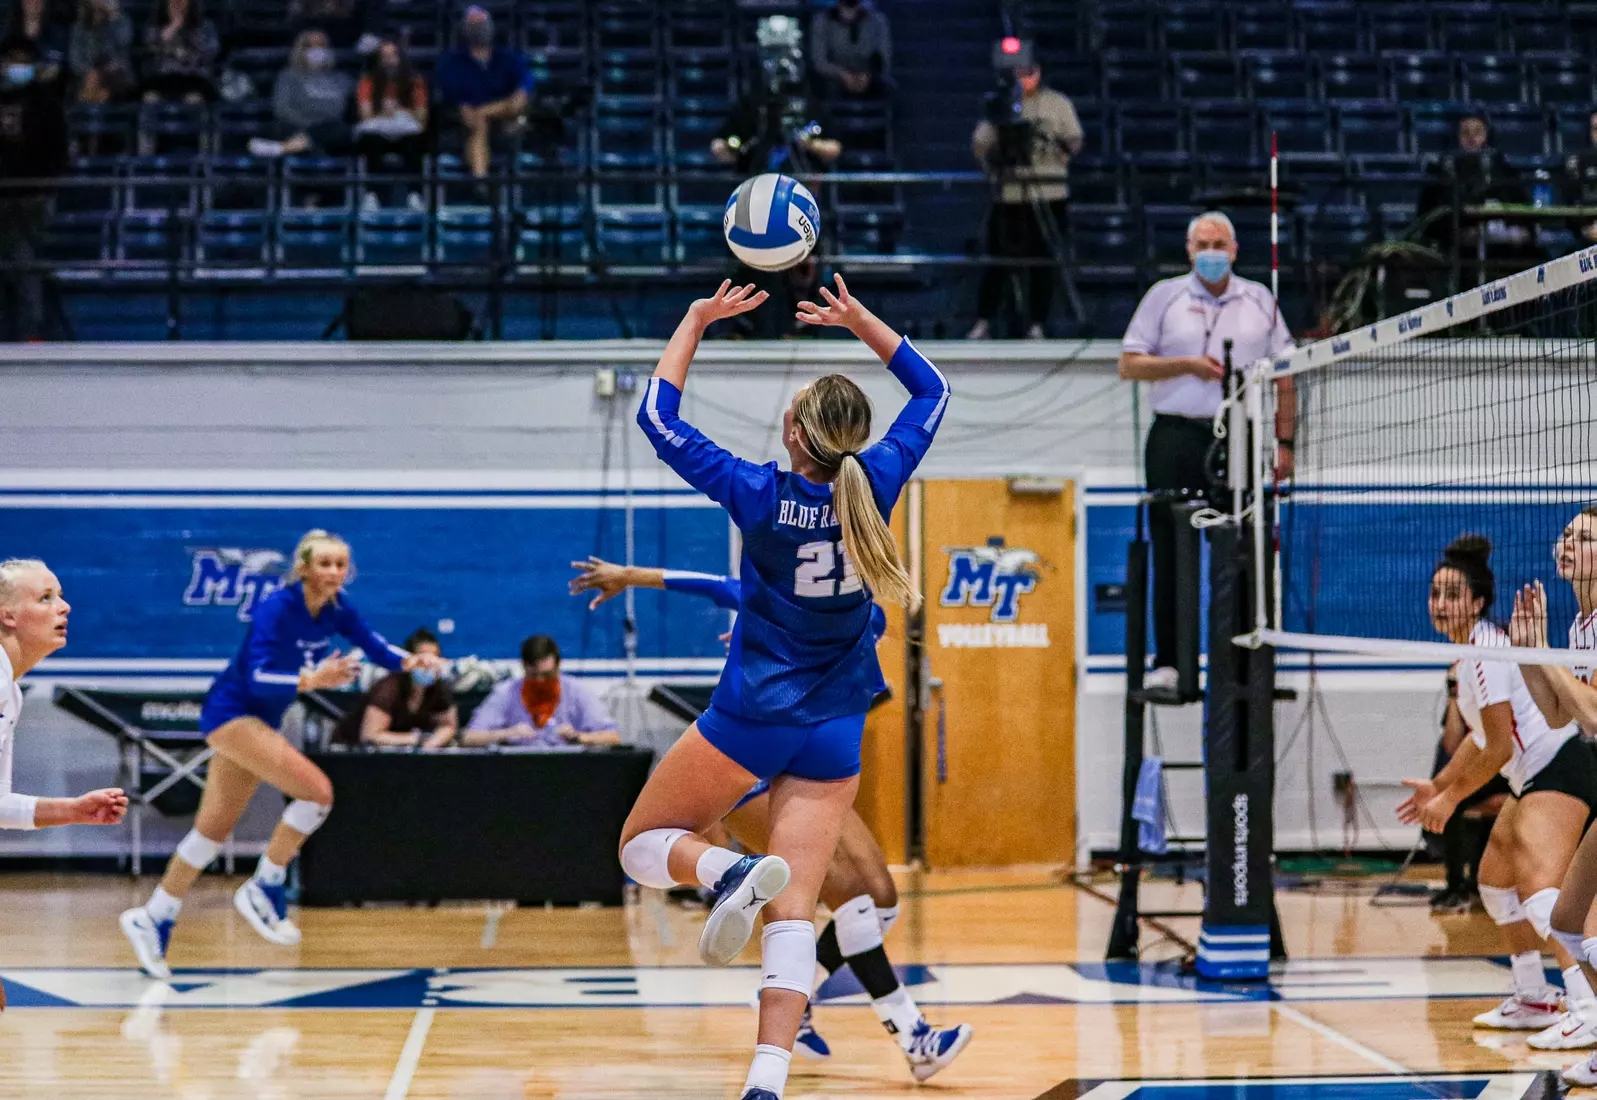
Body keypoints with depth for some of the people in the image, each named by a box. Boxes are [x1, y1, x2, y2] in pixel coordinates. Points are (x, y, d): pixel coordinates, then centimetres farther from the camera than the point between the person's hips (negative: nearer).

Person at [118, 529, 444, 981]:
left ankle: (152, 918, 21)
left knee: (215, 827, 12)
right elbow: (259, 678, -30)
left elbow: (375, 647, 2)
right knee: (317, 791, -21)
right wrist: (312, 680, -44)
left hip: (260, 720, 8)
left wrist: (410, 660, -17)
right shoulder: (277, 608, -24)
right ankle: (263, 890, -8)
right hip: (231, 712, -8)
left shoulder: (336, 607, -2)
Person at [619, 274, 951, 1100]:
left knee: (642, 845, 14)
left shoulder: (759, 495, -13)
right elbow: (932, 391, 13)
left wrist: (697, 322, 4)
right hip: (835, 732, 3)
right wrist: (860, 322, 14)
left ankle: (728, 872, -20)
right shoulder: (875, 484, -6)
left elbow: (657, 418, -2)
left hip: (751, 719, -3)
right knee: (793, 912, -2)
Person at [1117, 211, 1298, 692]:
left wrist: (1284, 442, 4)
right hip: (1176, 438, -1)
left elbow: (1284, 376, 12)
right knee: (1171, 556, -2)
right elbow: (1129, 364, 4)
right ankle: (1166, 662, 2)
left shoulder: (1259, 300, 11)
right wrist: (1187, 365, -9)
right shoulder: (1164, 296, 8)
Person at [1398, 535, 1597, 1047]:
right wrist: (1438, 786, 25)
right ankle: (1532, 1000, 29)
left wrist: (1452, 798, -8)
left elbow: (1499, 748, -18)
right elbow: (1484, 738, 22)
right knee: (1495, 880, 21)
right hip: (1533, 778, 11)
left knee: (1540, 891, -25)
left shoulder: (1486, 652, -18)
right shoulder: (1475, 648, 12)